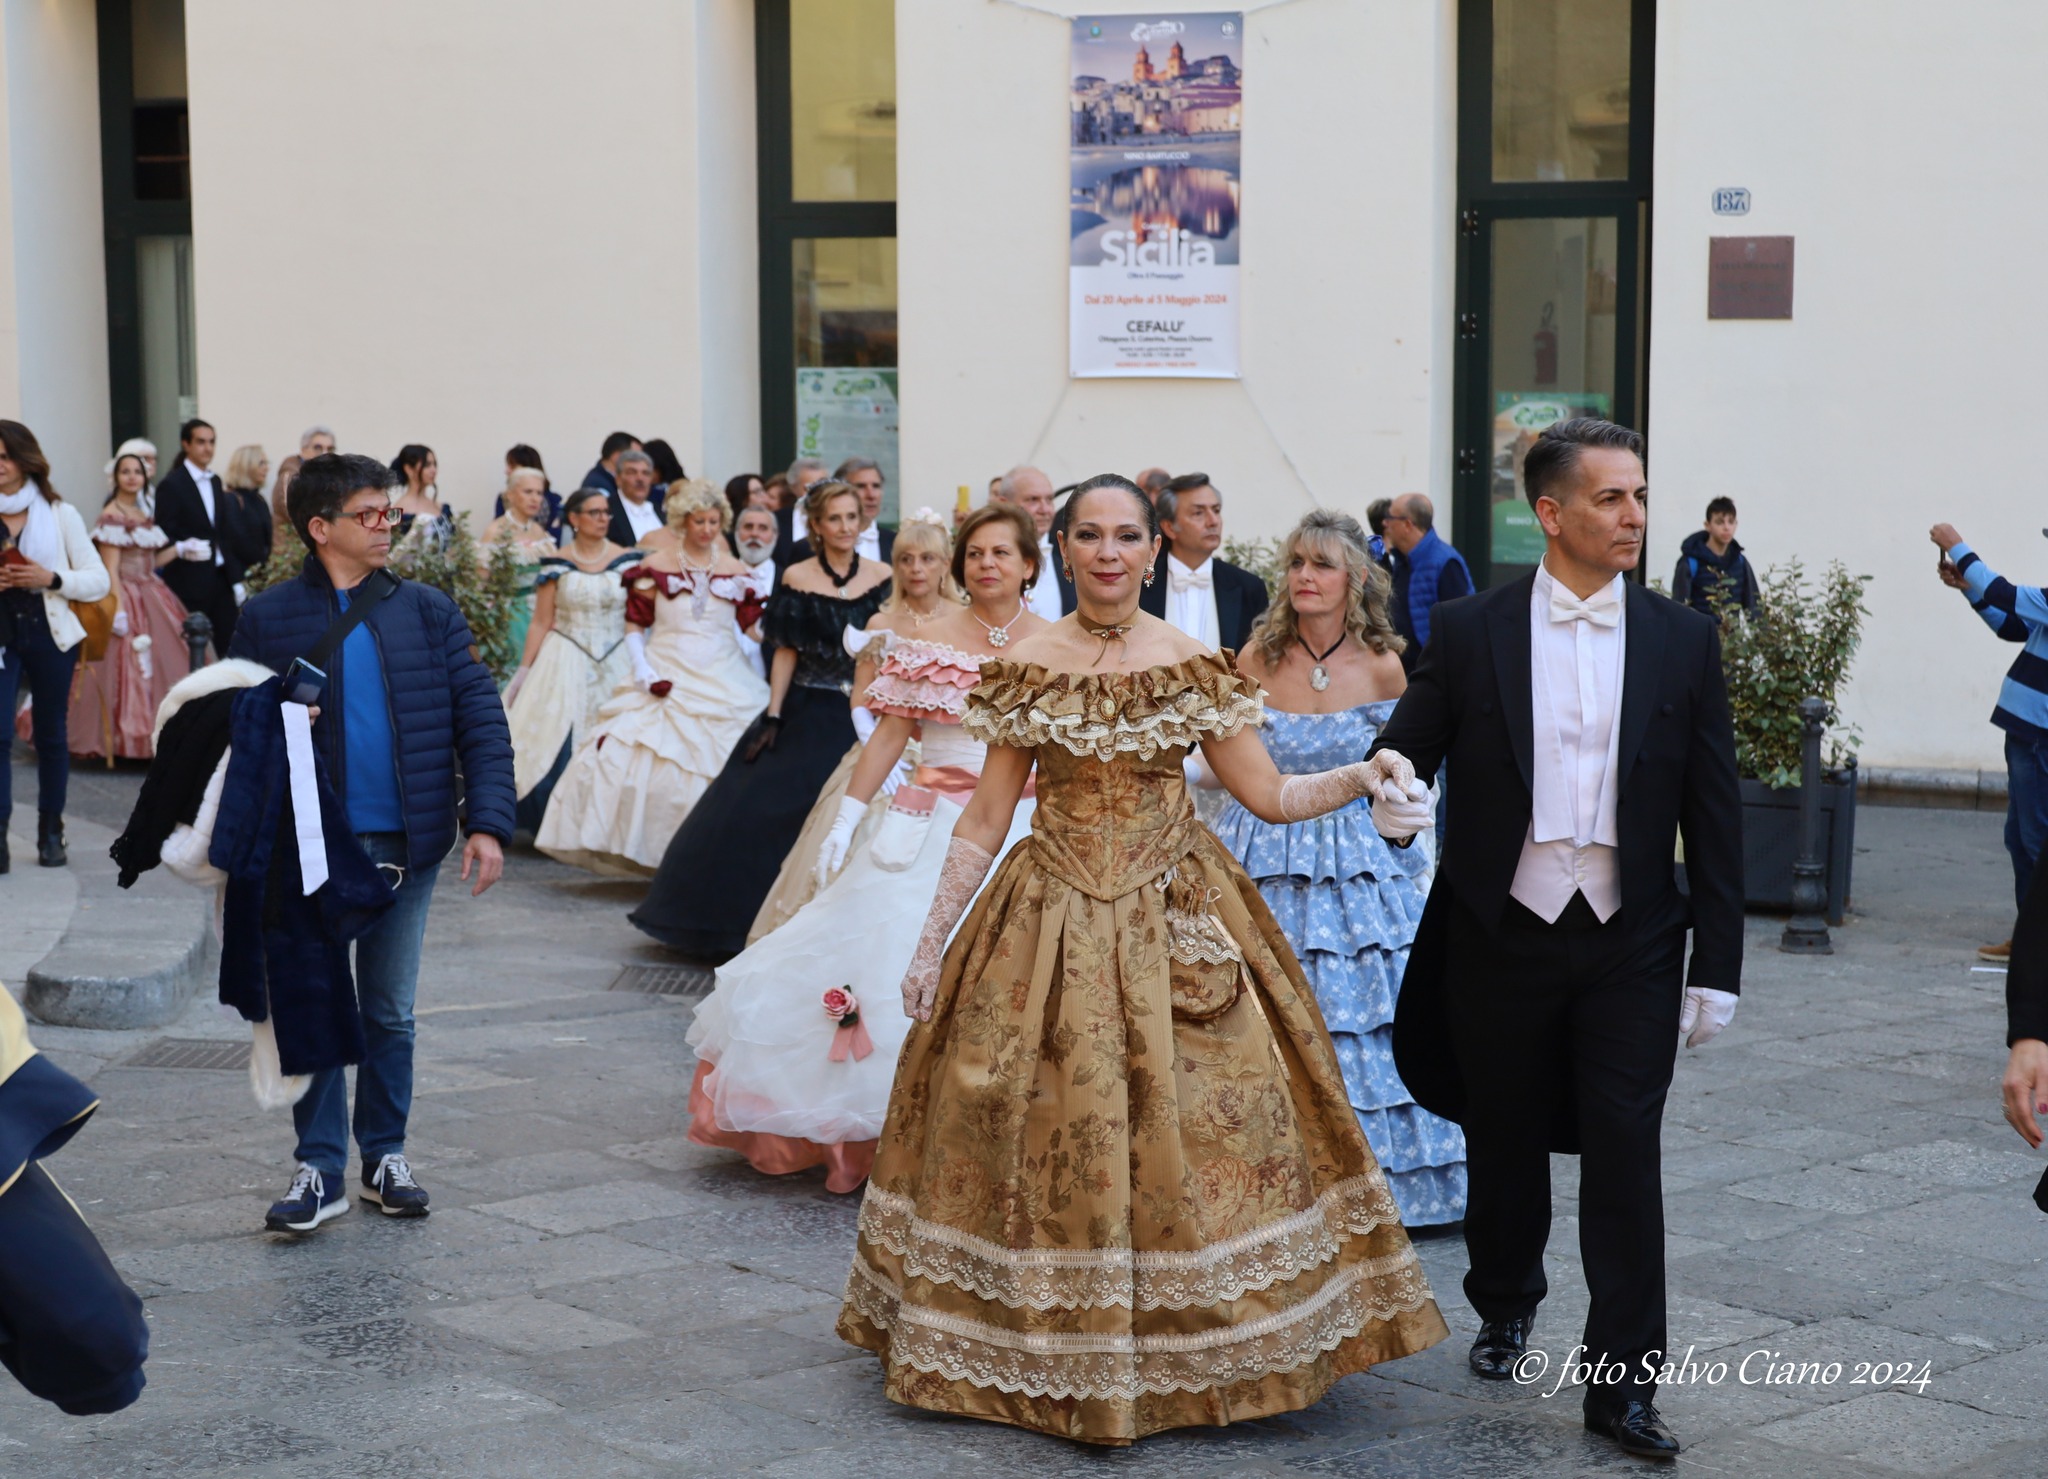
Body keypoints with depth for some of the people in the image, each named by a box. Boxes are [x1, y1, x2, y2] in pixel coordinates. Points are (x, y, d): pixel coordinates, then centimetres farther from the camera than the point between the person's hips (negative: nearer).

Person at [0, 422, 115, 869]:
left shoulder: (59, 514, 3)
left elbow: (100, 581, 3)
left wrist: (50, 578, -13)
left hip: (49, 635, 0)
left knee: (51, 735, 8)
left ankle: (51, 833, 19)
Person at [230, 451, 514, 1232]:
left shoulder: (427, 610, 3)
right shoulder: (267, 619, -1)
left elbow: (481, 719, 0)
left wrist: (488, 822, -9)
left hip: (406, 844, 2)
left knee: (391, 1013, 12)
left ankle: (385, 1156, 24)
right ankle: (319, 1169, 13)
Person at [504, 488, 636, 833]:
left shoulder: (628, 561, 4)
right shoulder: (556, 565, 1)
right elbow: (541, 622, 3)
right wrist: (523, 670, 0)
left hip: (617, 663, 1)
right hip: (565, 663, -1)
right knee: (558, 746, -6)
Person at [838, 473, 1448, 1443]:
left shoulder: (1194, 667, 0)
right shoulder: (1026, 666, 0)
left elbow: (1271, 797, 2)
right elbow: (983, 822, 3)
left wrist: (1360, 777, -16)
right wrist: (931, 943, 0)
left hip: (1177, 920, 0)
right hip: (1052, 924, 0)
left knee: (1190, 1126, 0)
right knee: (1054, 1129, 2)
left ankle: (1193, 1348, 15)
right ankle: (1050, 1354, 18)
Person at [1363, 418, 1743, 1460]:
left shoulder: (1682, 641, 2)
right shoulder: (1469, 632, 0)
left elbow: (1714, 816, 2)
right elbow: (1405, 743, 3)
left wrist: (1715, 966, -1)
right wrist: (1392, 789, -23)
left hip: (1630, 948, 0)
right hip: (1500, 937, 0)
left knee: (1624, 1159, -5)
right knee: (1504, 1142, 14)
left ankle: (1624, 1382, 1)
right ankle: (1506, 1308, 38)